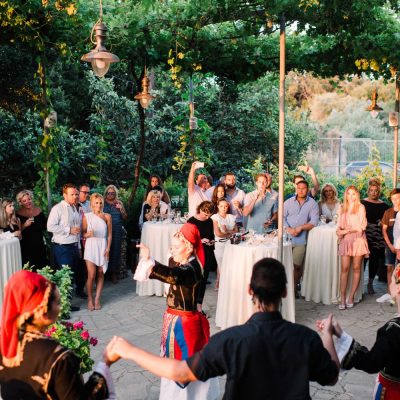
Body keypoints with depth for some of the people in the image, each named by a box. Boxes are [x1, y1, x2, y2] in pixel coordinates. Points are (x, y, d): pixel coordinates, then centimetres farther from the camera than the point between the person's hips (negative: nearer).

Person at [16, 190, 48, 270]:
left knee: (42, 268, 5)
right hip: (26, 248, -4)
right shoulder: (18, 214, -5)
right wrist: (25, 225, -19)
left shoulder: (39, 211, 6)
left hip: (40, 246, 4)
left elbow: (45, 227, 17)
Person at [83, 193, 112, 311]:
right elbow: (83, 234, 3)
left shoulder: (107, 216, 4)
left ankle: (97, 299, 12)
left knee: (100, 274, 3)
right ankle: (90, 299, 9)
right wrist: (88, 234, -18)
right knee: (92, 275, -8)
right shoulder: (87, 216, 1)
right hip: (91, 246, -2)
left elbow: (109, 234, 4)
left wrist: (108, 248, -4)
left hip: (102, 246, 2)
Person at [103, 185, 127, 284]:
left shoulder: (119, 203, 10)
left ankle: (114, 273, 7)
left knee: (115, 250, -1)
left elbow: (125, 217, 7)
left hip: (117, 231, 1)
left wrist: (121, 209, -8)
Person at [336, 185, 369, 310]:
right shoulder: (343, 208, 16)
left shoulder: (361, 207, 4)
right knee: (344, 268, -6)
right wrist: (340, 231, -5)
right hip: (345, 241, 2)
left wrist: (347, 230, -6)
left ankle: (351, 297, 5)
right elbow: (339, 226, 16)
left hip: (358, 240, -2)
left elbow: (362, 227, -3)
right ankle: (342, 299, -6)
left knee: (356, 268, -1)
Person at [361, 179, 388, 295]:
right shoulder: (362, 203, 3)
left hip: (378, 237, 3)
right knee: (362, 259, -7)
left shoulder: (384, 206, 9)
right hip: (365, 236, -2)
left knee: (375, 260, 7)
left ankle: (370, 284, 21)